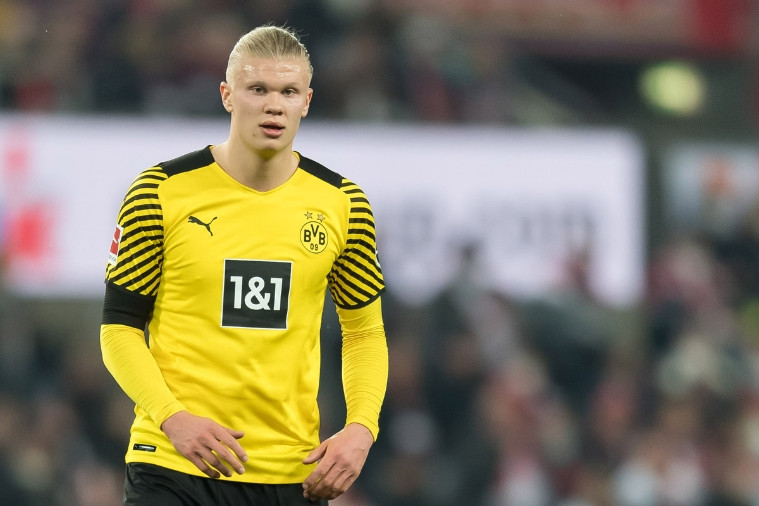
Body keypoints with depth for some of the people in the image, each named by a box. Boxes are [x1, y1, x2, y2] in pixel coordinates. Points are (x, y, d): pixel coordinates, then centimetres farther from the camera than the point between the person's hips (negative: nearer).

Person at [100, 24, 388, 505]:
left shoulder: (341, 202, 4)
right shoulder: (162, 191, -3)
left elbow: (365, 331, 13)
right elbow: (120, 327, 0)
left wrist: (361, 429, -3)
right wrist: (173, 417, -15)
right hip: (174, 466, -2)